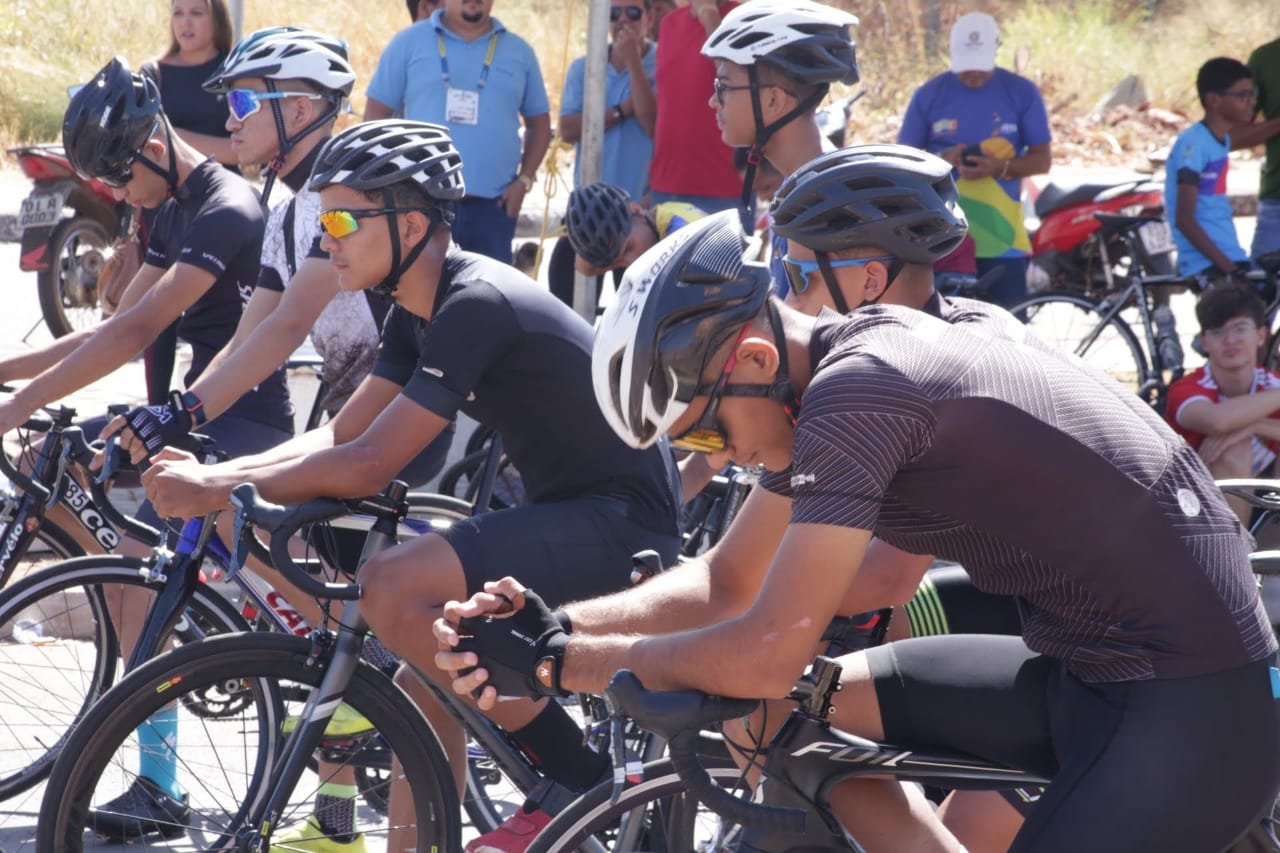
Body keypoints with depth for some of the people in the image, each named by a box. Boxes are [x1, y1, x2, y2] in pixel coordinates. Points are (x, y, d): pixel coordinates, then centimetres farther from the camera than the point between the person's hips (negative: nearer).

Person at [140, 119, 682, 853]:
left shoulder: (476, 306, -21)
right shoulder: (421, 311, 9)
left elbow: (369, 465, -24)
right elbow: (339, 438, 9)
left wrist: (218, 490, -18)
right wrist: (207, 472, -5)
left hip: (622, 519, -10)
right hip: (567, 510, 10)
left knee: (395, 588, -24)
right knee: (430, 674, 11)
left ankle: (575, 779, -13)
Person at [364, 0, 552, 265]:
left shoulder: (519, 52, 10)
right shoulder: (408, 43, 3)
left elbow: (539, 123, 16)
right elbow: (375, 116, 4)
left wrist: (523, 181, 3)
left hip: (492, 206, 2)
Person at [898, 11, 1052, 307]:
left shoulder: (1022, 93, 0)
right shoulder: (929, 95, 1)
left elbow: (1042, 158, 1)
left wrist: (1000, 167, -19)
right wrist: (942, 161, -17)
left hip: (1002, 234, 0)